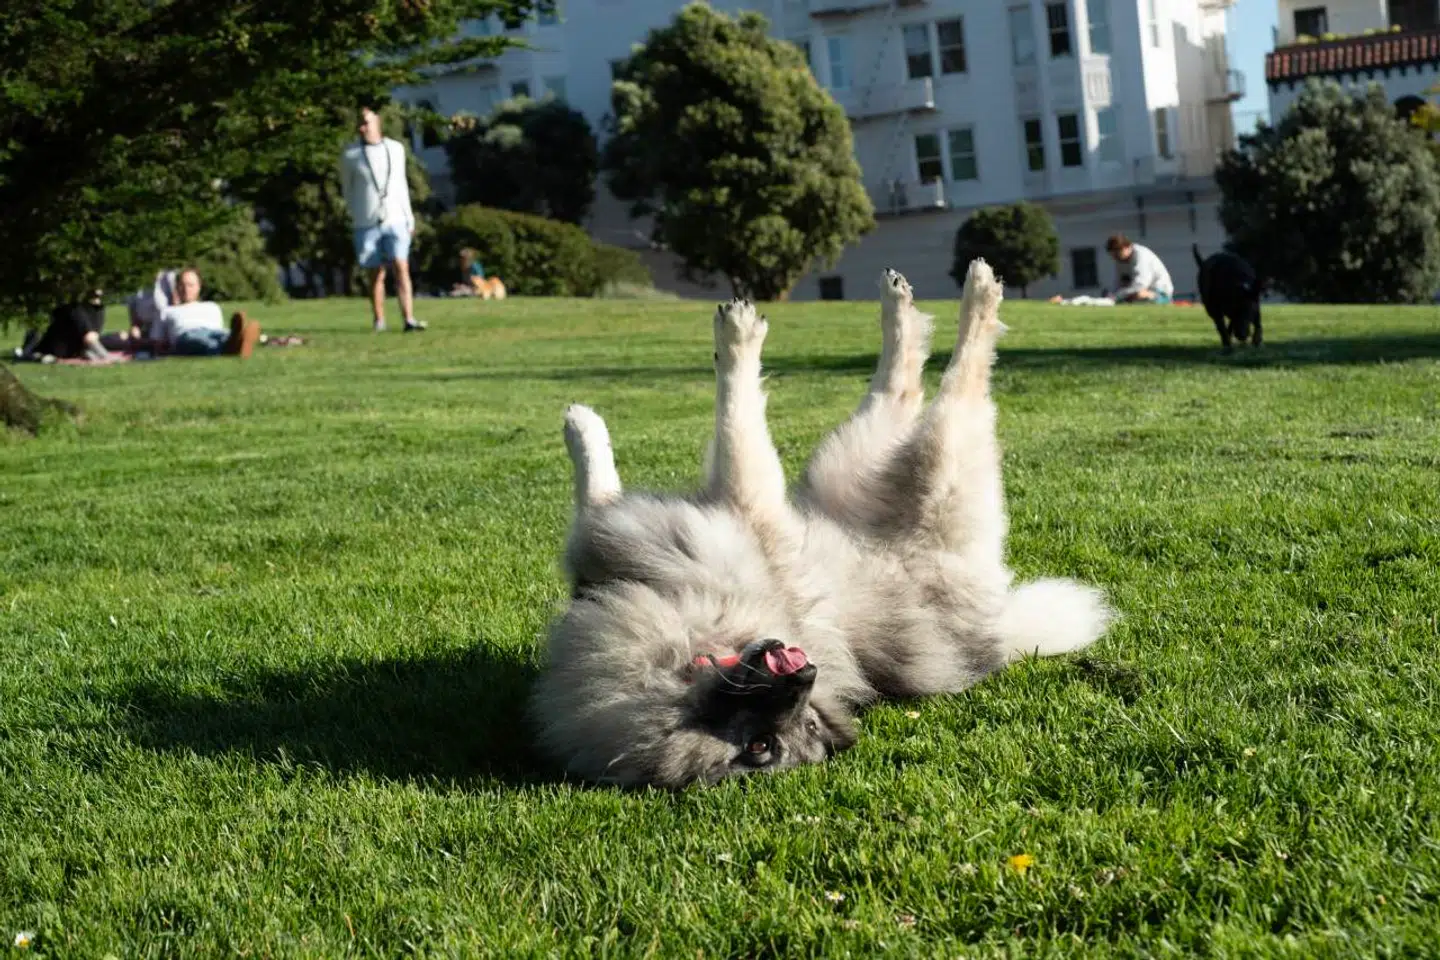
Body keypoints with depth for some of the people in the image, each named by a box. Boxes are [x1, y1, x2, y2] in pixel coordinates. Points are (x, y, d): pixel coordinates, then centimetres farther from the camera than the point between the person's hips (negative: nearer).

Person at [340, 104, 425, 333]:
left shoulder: (396, 149, 6)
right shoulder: (350, 155, -2)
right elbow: (347, 188, 12)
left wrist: (409, 217, 12)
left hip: (395, 221, 1)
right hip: (367, 225, -1)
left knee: (402, 269, -12)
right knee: (377, 275, 3)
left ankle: (409, 320, -17)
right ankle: (379, 322, 13)